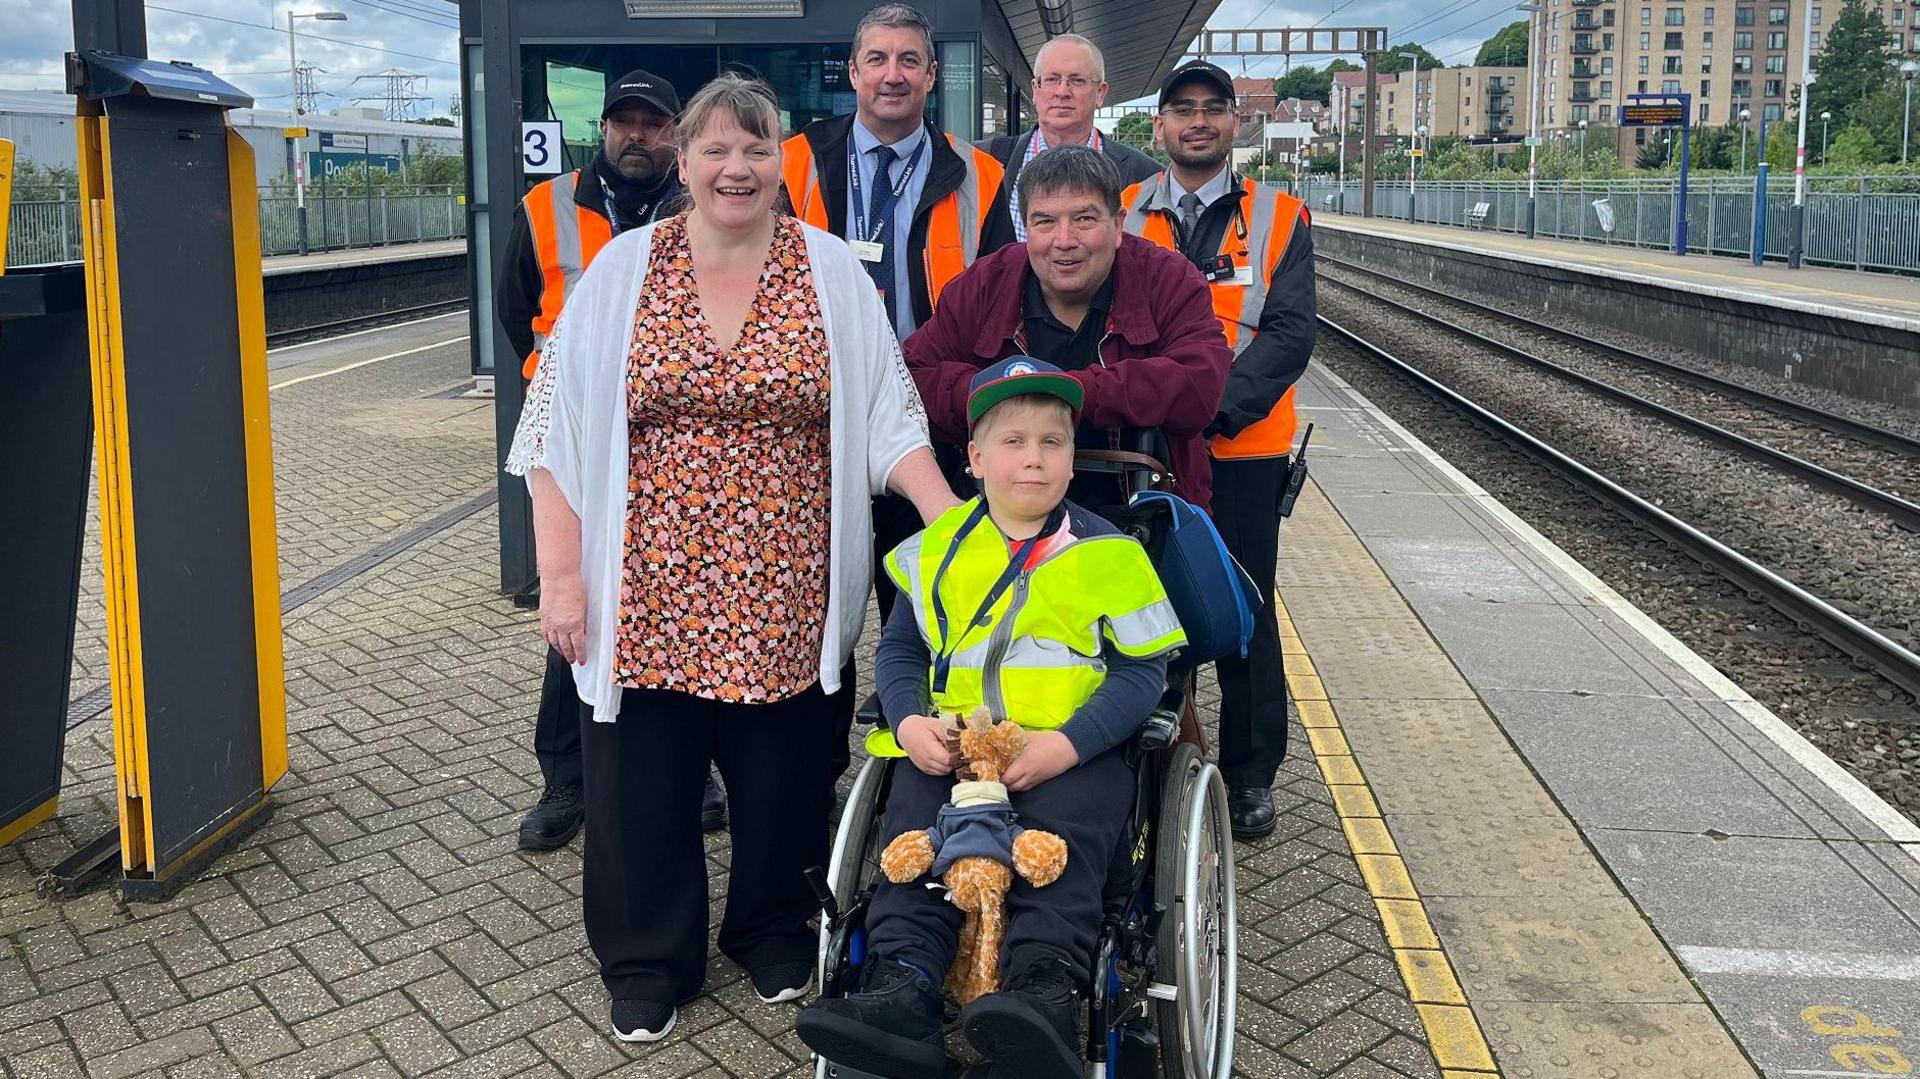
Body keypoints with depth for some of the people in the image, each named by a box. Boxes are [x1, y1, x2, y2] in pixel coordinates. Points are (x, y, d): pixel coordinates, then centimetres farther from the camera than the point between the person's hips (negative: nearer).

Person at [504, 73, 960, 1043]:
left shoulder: (830, 273, 2)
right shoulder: (621, 272, 2)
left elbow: (887, 418, 0)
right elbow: (560, 430, 1)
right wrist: (561, 576, -4)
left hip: (785, 597, 0)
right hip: (648, 593, 0)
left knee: (783, 778, 12)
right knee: (643, 787, 8)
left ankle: (773, 933, 37)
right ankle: (647, 962, 30)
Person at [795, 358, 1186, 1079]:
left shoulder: (1108, 554, 5)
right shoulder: (936, 547, 12)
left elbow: (1142, 671, 1)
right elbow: (898, 650, 17)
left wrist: (1067, 743, -16)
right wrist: (908, 722, -6)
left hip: (1073, 754, -2)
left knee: (1066, 836, -29)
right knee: (913, 829, -22)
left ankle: (1042, 989, -40)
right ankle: (901, 988, -31)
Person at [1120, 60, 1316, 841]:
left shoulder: (1279, 220, 3)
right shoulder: (1123, 214, 8)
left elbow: (1290, 332, -7)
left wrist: (1217, 407, -20)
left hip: (1242, 451, -1)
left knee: (1244, 614, 7)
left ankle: (1251, 774, 22)